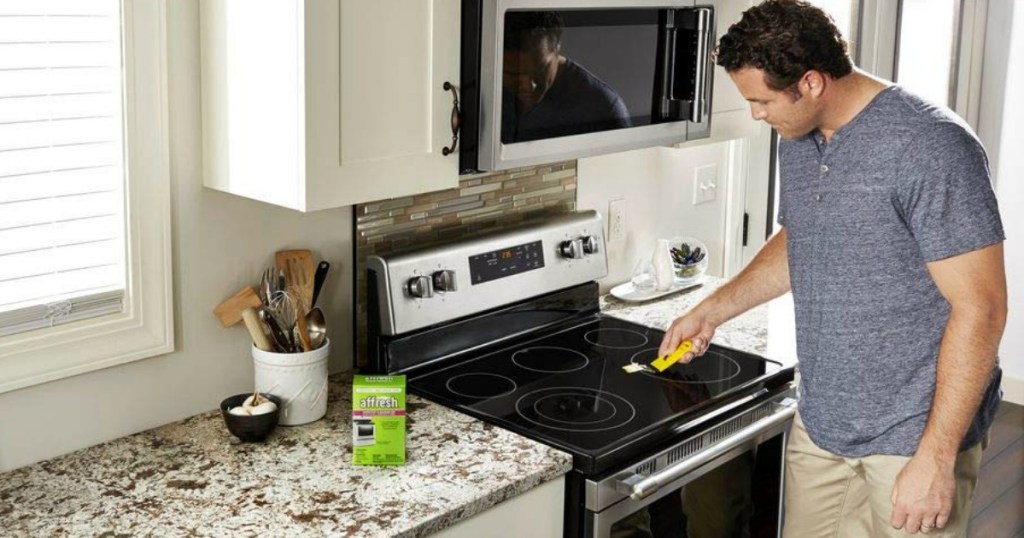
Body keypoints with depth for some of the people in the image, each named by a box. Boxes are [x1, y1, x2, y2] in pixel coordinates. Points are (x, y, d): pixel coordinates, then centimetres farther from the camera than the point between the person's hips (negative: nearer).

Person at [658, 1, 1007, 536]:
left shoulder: (929, 146, -20)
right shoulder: (798, 141, 4)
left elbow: (980, 309, -20)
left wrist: (936, 458, -21)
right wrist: (713, 309, 15)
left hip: (911, 439, -7)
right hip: (819, 425, 7)